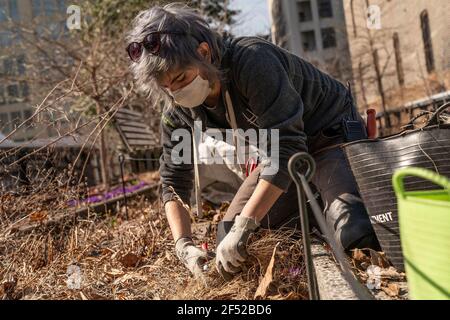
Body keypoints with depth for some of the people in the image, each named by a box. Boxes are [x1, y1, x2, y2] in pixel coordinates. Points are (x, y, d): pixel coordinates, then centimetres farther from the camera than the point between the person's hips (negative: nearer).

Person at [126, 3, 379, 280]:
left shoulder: (253, 61, -34)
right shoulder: (177, 111, -13)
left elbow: (288, 147, -38)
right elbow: (173, 182, -6)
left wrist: (242, 228, -39)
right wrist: (184, 246, -21)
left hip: (332, 133, -6)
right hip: (283, 147, 7)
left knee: (355, 234, -30)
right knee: (228, 237, 0)